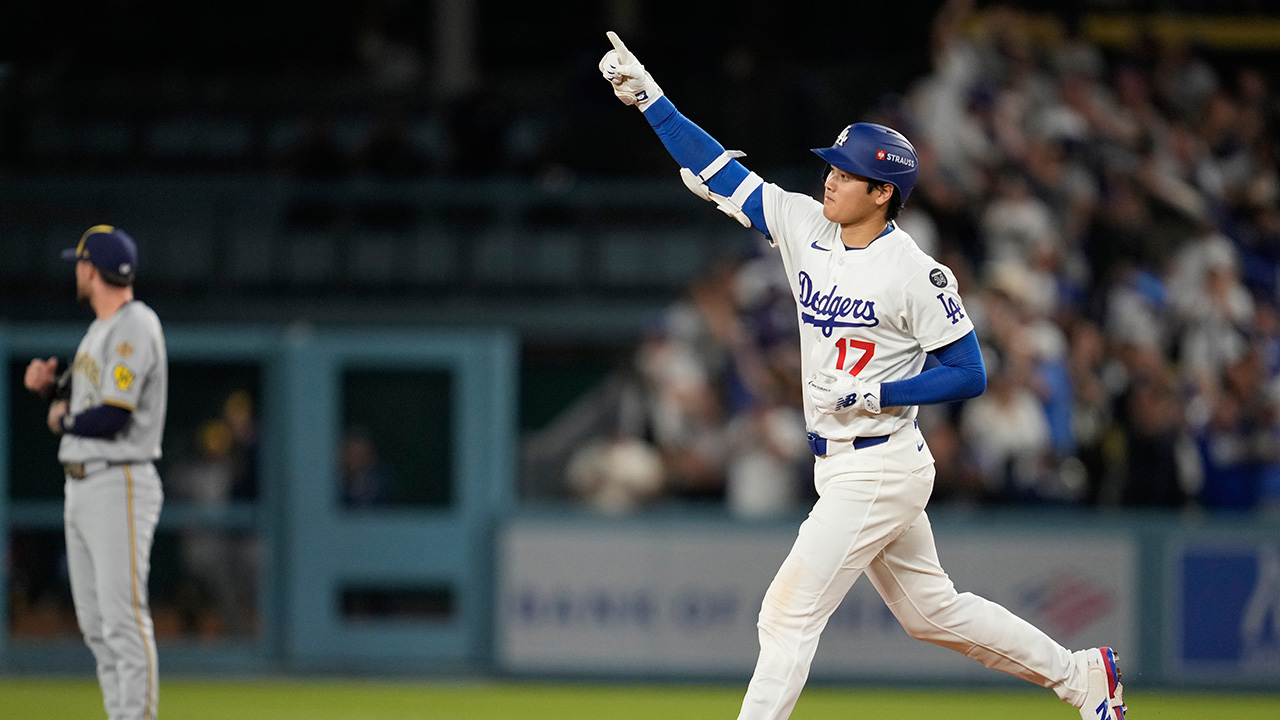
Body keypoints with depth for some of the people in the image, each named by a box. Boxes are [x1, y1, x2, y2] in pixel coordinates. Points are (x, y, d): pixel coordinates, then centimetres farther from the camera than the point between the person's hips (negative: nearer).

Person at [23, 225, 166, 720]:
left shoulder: (135, 328, -13)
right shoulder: (100, 328, 17)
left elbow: (111, 417, -21)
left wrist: (63, 420, -4)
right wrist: (48, 384, 4)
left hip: (120, 487, -10)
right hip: (80, 488, 10)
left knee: (124, 619, -13)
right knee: (95, 624, 10)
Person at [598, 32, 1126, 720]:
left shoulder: (915, 274, -17)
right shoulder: (803, 225, 2)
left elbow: (969, 374, -14)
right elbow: (716, 171, 4)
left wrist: (871, 395, -21)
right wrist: (648, 97, -3)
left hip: (880, 473, -8)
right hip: (839, 469, 8)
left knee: (788, 614, -11)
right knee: (930, 610, 19)